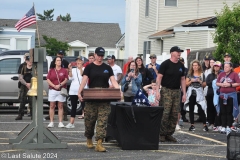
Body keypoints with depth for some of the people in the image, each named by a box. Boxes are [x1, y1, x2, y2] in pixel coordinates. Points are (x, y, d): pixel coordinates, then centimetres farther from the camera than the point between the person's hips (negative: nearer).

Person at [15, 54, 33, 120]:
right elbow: (20, 77, 1)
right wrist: (26, 84, -11)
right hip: (24, 87, 1)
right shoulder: (23, 67, 5)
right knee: (22, 101, 2)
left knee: (32, 101, -4)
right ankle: (20, 115, 9)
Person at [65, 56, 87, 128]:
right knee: (73, 107, 7)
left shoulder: (84, 69, 2)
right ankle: (71, 123, 8)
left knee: (84, 106, -6)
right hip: (73, 91, 4)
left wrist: (80, 68, -21)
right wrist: (70, 70, -11)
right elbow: (70, 78, 0)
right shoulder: (73, 70, 12)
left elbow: (83, 76, -15)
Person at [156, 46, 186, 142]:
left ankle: (169, 134, 11)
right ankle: (162, 134, -2)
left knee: (175, 114, 3)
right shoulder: (165, 64, -4)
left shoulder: (181, 66, 13)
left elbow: (182, 79, 17)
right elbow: (159, 77, -7)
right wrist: (157, 91, -15)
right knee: (166, 113, -11)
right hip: (166, 90, -6)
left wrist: (184, 93, 11)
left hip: (177, 91, 6)